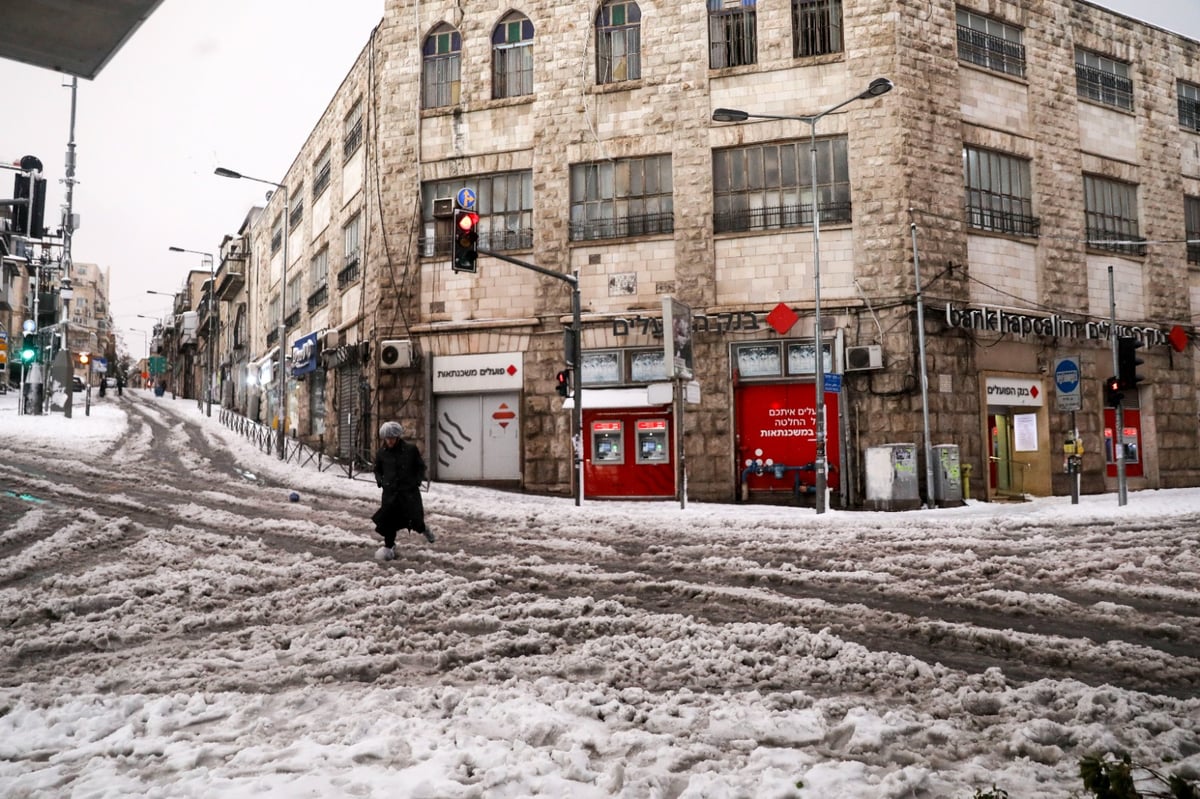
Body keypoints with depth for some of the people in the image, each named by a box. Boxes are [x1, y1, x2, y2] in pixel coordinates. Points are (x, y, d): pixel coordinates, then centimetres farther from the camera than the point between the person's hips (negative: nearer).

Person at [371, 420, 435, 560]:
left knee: (414, 519, -7)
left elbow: (421, 466, 6)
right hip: (390, 491, 2)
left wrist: (417, 481, -7)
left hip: (409, 491, -2)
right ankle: (389, 546, 18)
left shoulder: (410, 449, -5)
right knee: (388, 520, -1)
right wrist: (380, 481, -2)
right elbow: (377, 470, 17)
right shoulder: (381, 453, 1)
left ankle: (423, 528, 28)